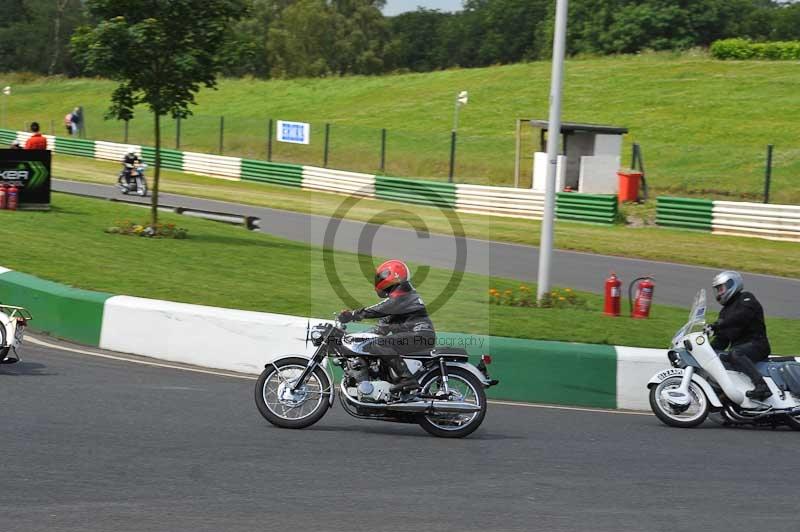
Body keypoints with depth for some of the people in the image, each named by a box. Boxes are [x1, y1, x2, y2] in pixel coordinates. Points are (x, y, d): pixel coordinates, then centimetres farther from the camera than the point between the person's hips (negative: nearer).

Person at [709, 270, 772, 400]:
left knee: (735, 354, -38)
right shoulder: (725, 311, 27)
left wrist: (718, 325, -30)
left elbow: (741, 317, -21)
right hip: (738, 347, 9)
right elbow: (721, 340, 26)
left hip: (756, 344, -9)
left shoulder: (746, 299, 2)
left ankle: (761, 386, -52)